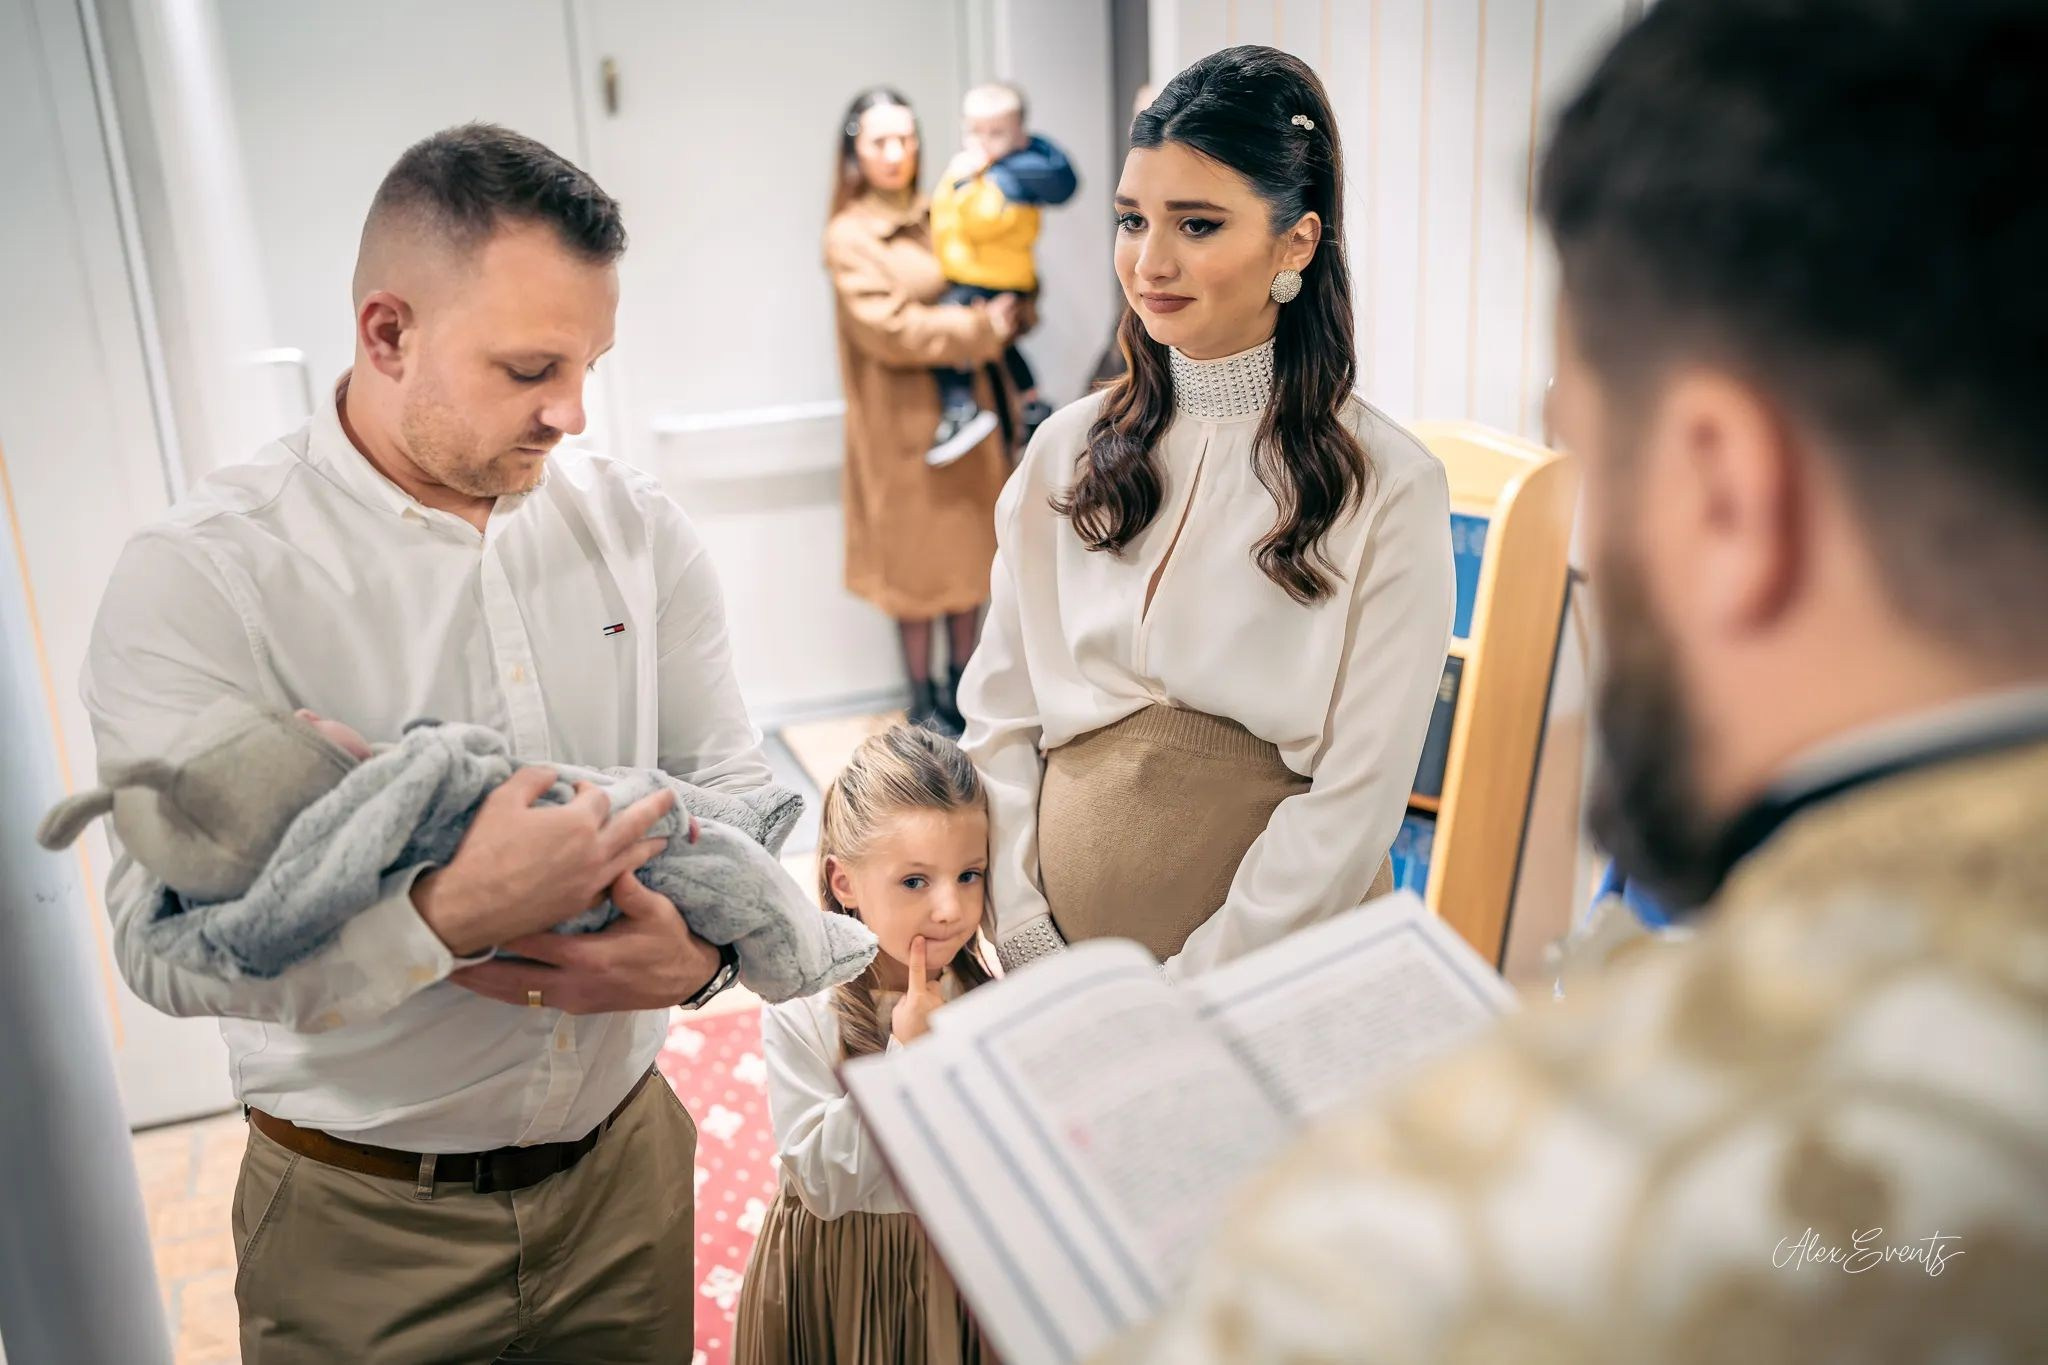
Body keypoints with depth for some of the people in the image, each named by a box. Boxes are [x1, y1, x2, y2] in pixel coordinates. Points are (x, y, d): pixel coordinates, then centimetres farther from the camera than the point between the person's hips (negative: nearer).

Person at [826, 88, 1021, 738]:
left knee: (970, 551, 11)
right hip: (905, 419, -6)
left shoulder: (938, 219, 9)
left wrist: (1009, 312, -6)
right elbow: (892, 329, -16)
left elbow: (997, 283, 16)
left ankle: (962, 686, 25)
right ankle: (923, 702, 15)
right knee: (917, 559, 2)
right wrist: (980, 326, -13)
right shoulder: (849, 237, -7)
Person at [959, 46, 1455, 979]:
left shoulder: (1387, 486, -11)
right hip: (1068, 947, 3)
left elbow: (1356, 801, -14)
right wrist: (1027, 938, -6)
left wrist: (1183, 993, -16)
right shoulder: (1068, 450, 1)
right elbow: (1000, 718, 2)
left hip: (1269, 967, -3)